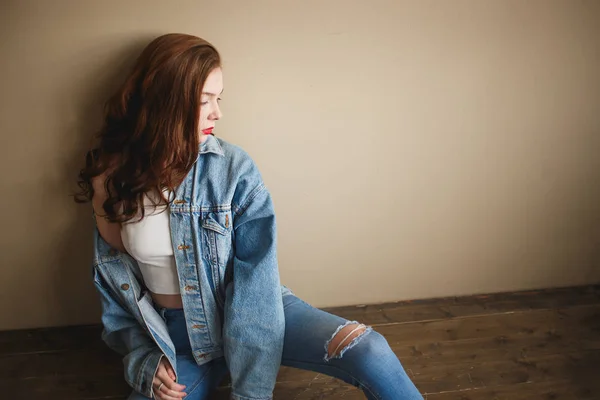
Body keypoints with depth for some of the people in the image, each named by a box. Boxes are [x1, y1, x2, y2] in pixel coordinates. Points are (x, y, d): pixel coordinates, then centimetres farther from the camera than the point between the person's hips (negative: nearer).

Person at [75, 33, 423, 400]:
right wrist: (144, 359, -6)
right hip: (173, 338, 2)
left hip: (246, 314, -2)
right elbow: (112, 280, 7)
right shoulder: (112, 176, -4)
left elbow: (256, 278, -17)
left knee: (368, 352, -25)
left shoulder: (233, 168, -12)